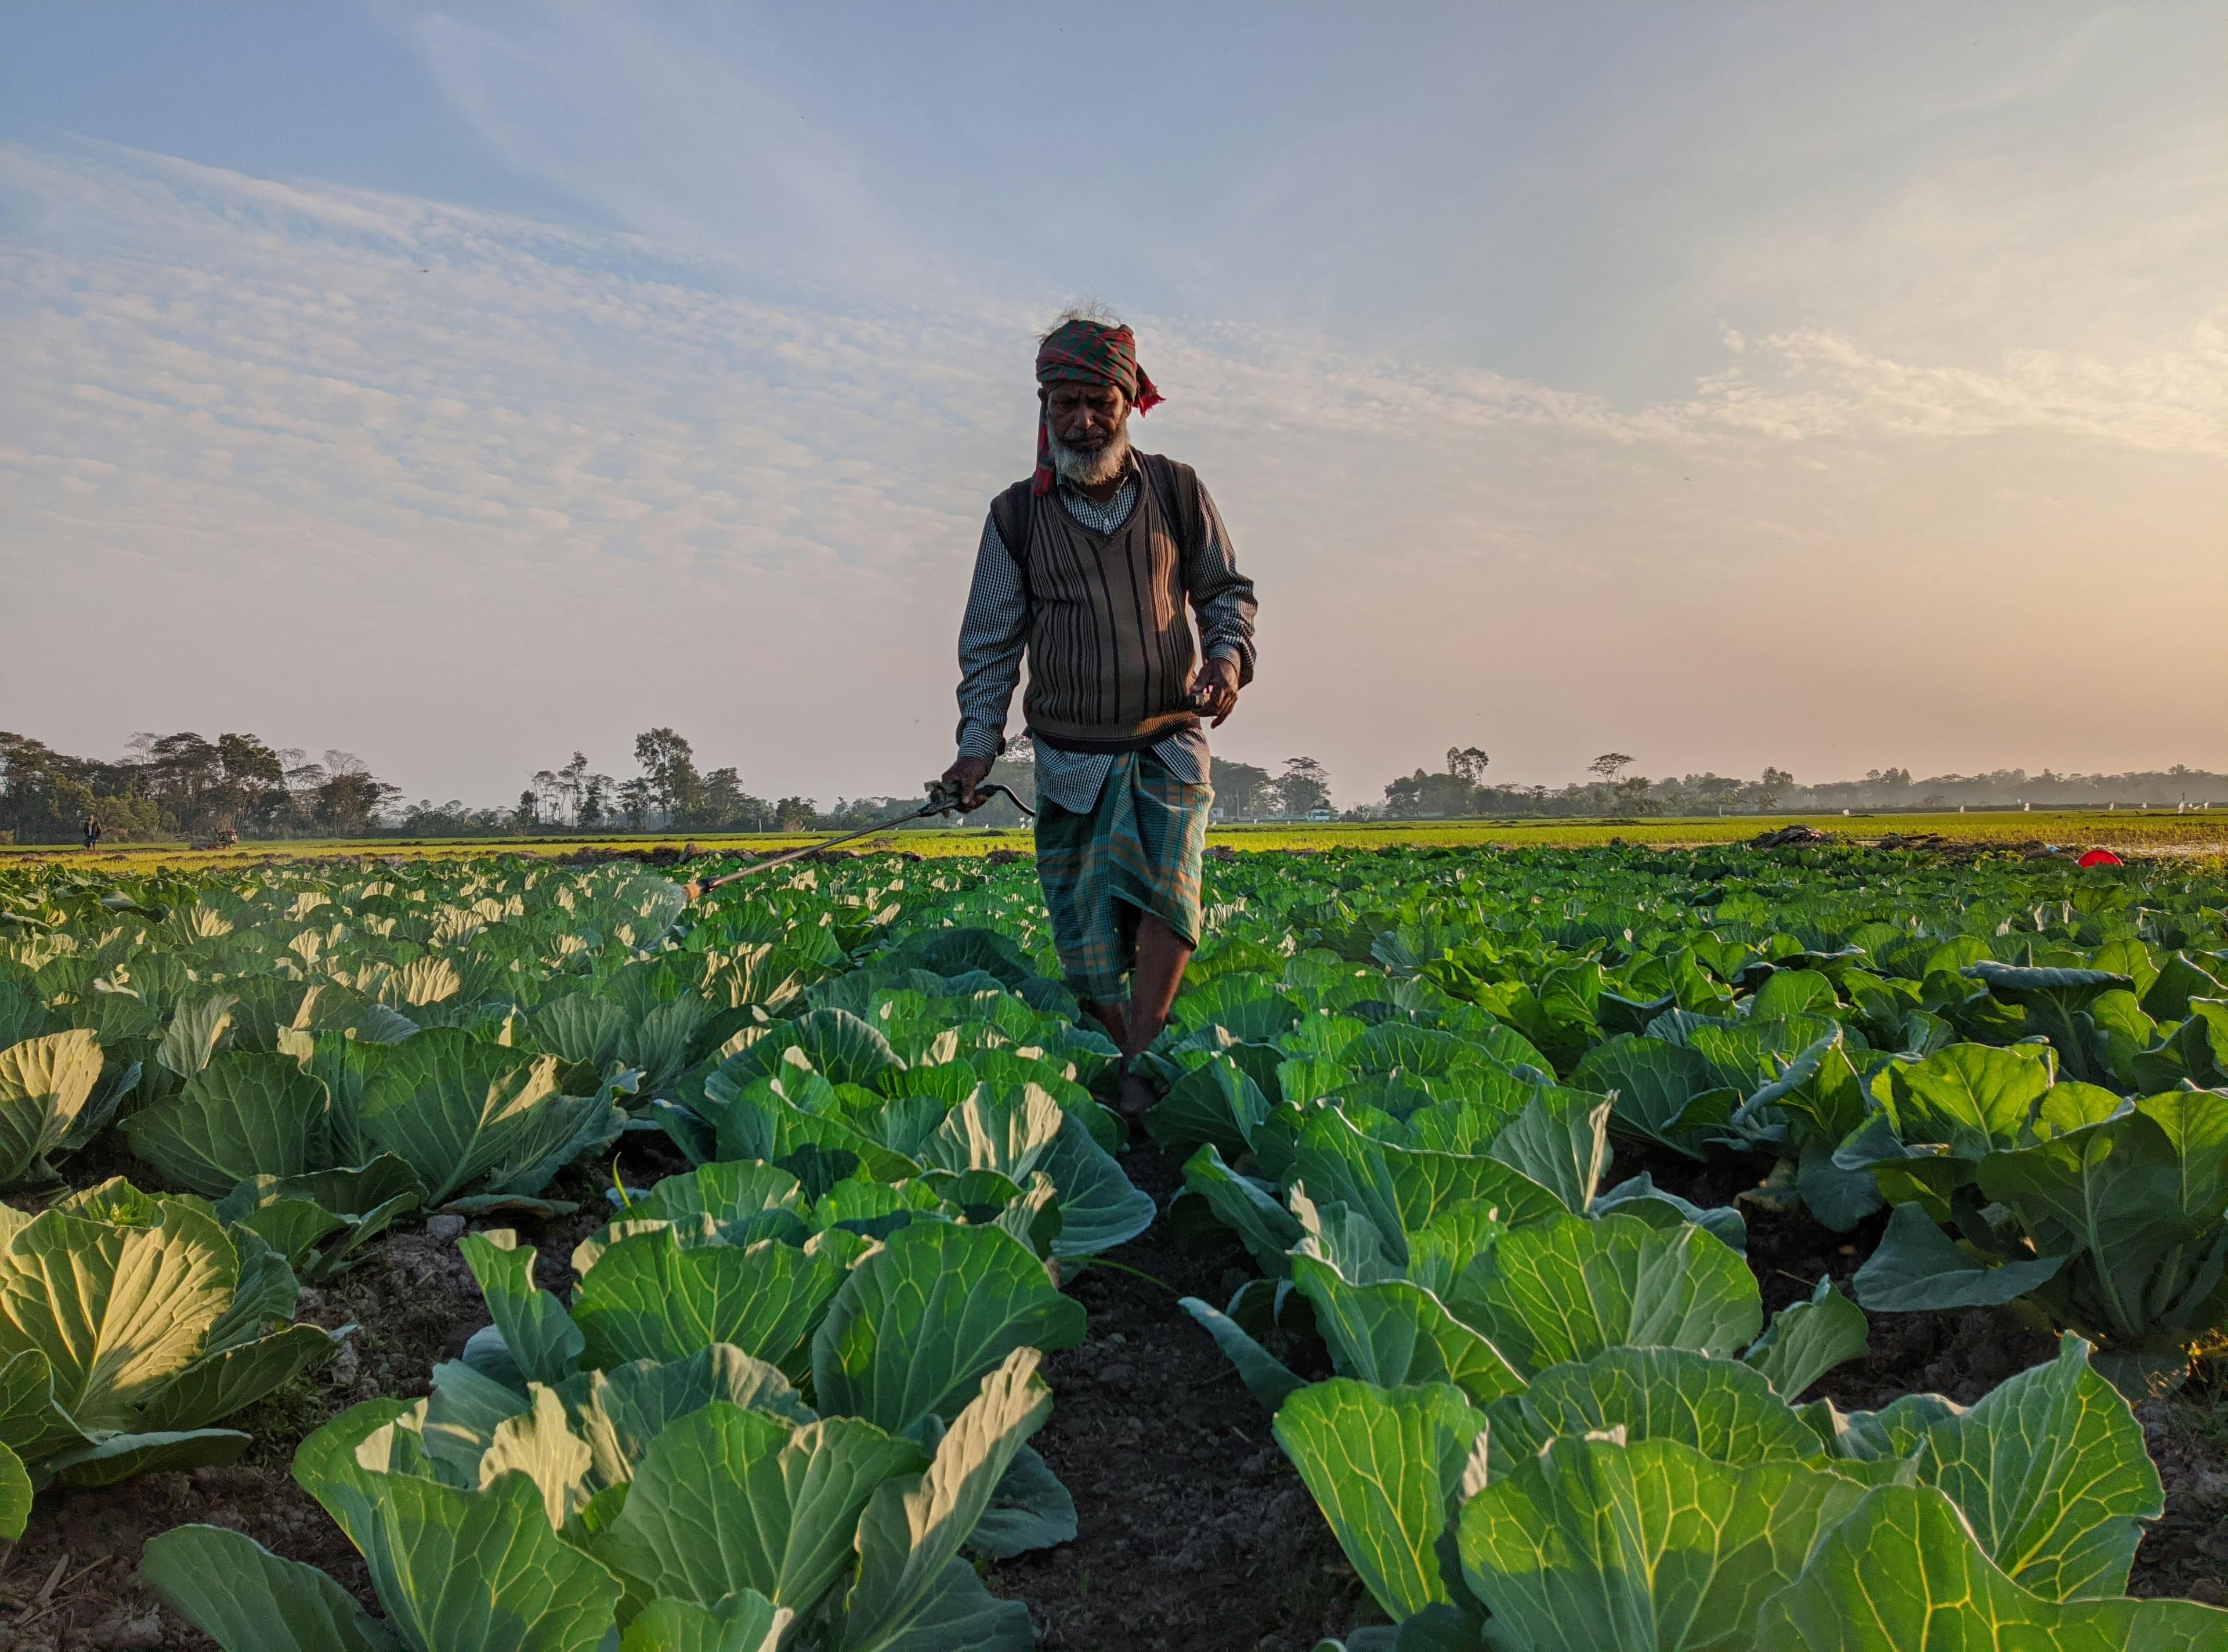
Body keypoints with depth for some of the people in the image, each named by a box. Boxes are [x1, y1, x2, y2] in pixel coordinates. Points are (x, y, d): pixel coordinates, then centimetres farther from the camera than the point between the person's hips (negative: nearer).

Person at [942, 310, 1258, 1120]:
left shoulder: (1176, 492, 4)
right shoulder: (1016, 515, 3)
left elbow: (1227, 590, 13)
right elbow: (991, 639, 5)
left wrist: (1229, 654, -9)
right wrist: (978, 741, -6)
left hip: (1168, 746, 0)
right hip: (1071, 758, 1)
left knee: (1167, 887, -23)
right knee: (1085, 935, 0)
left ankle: (1140, 1071, -17)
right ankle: (1127, 1055, 20)